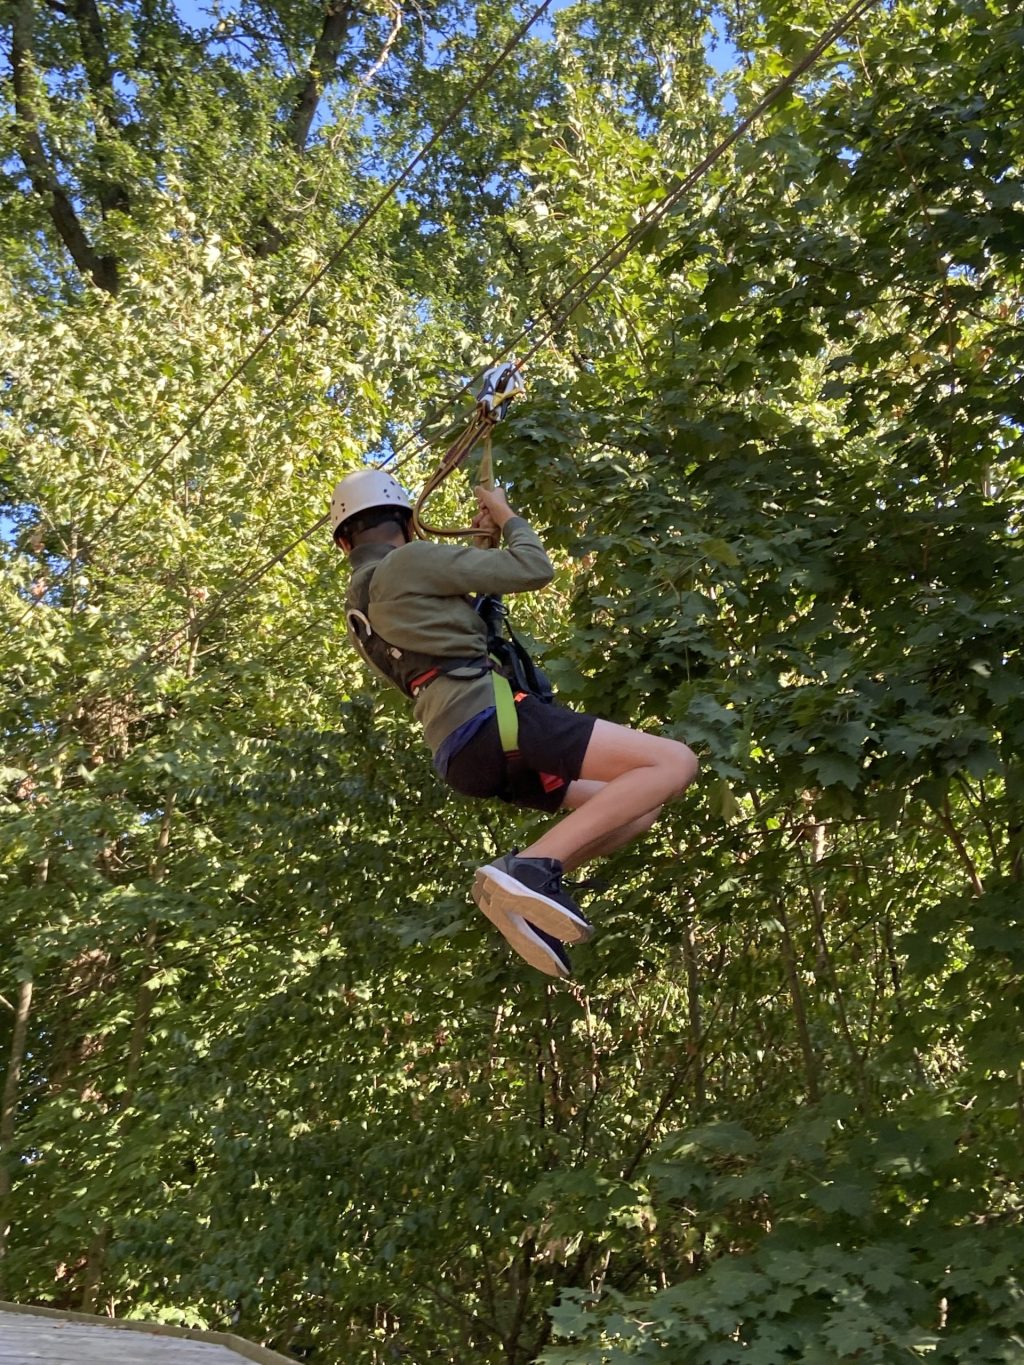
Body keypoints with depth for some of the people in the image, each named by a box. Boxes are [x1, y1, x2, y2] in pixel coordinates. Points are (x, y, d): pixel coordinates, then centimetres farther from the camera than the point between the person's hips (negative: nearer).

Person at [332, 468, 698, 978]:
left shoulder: (360, 607, 25)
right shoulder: (409, 561, 0)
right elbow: (533, 569, -1)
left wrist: (480, 539, 35)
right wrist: (508, 517, 18)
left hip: (459, 756, 9)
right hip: (489, 720, -9)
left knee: (636, 807, 16)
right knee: (673, 763, -15)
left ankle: (522, 885, -3)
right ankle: (533, 866, -25)